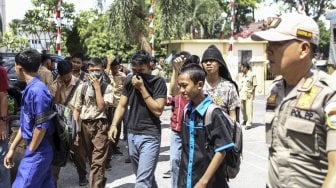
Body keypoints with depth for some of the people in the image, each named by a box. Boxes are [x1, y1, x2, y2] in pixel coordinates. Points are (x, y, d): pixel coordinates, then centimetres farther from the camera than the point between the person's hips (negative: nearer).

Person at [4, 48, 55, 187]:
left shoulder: (37, 90, -21)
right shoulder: (30, 89, 9)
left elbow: (42, 126, -22)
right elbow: (25, 123, 15)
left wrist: (30, 151, -10)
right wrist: (12, 148, 16)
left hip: (37, 152, -9)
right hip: (39, 151, 9)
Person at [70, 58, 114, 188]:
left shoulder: (107, 87, -3)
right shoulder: (82, 87, 4)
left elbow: (101, 106, -15)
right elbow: (76, 109, 6)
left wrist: (97, 87, -15)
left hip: (100, 125, -4)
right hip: (85, 125, 4)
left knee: (97, 162, -8)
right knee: (91, 160, 18)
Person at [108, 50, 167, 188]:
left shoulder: (158, 82, -11)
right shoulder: (129, 80, 4)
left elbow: (158, 110, -17)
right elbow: (122, 105, 8)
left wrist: (142, 88, -20)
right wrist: (114, 125, -6)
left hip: (150, 136, -6)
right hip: (132, 135, 6)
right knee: (146, 176, 20)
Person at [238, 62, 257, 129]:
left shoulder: (252, 75, -5)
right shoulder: (241, 75, 13)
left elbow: (254, 85, -5)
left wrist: (250, 92, -13)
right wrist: (239, 91, 6)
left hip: (249, 94, -6)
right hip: (242, 94, 6)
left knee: (249, 108, -9)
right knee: (243, 108, 12)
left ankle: (249, 123, -7)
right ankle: (245, 120, 31)